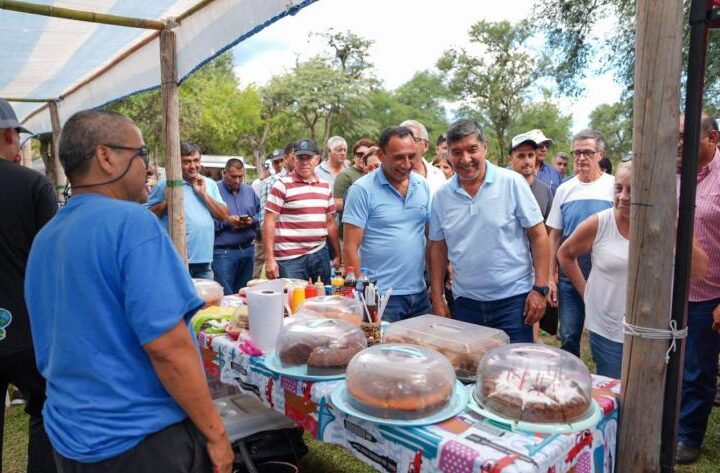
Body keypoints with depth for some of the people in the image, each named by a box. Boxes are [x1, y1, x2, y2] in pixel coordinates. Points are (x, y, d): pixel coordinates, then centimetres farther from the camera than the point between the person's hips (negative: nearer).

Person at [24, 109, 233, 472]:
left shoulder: (43, 239, 5)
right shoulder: (131, 222, -20)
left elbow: (50, 352, 14)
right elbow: (167, 345, -25)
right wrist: (215, 433, -16)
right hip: (144, 439, -7)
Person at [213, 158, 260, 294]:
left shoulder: (249, 190, 13)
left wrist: (252, 220, -7)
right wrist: (226, 221, -19)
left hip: (248, 249, 5)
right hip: (223, 251, -5)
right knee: (226, 297, -1)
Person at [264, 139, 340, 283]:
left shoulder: (325, 186, 12)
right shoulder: (282, 185, -4)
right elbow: (269, 222, -7)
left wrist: (338, 255, 15)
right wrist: (270, 258, -13)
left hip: (320, 254, 5)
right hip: (290, 258, -5)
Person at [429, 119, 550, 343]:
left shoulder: (512, 183, -6)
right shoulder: (442, 196, 2)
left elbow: (538, 234, -4)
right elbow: (438, 248, 8)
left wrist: (540, 289, -8)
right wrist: (437, 300, 6)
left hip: (513, 299, -3)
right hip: (465, 303, 3)